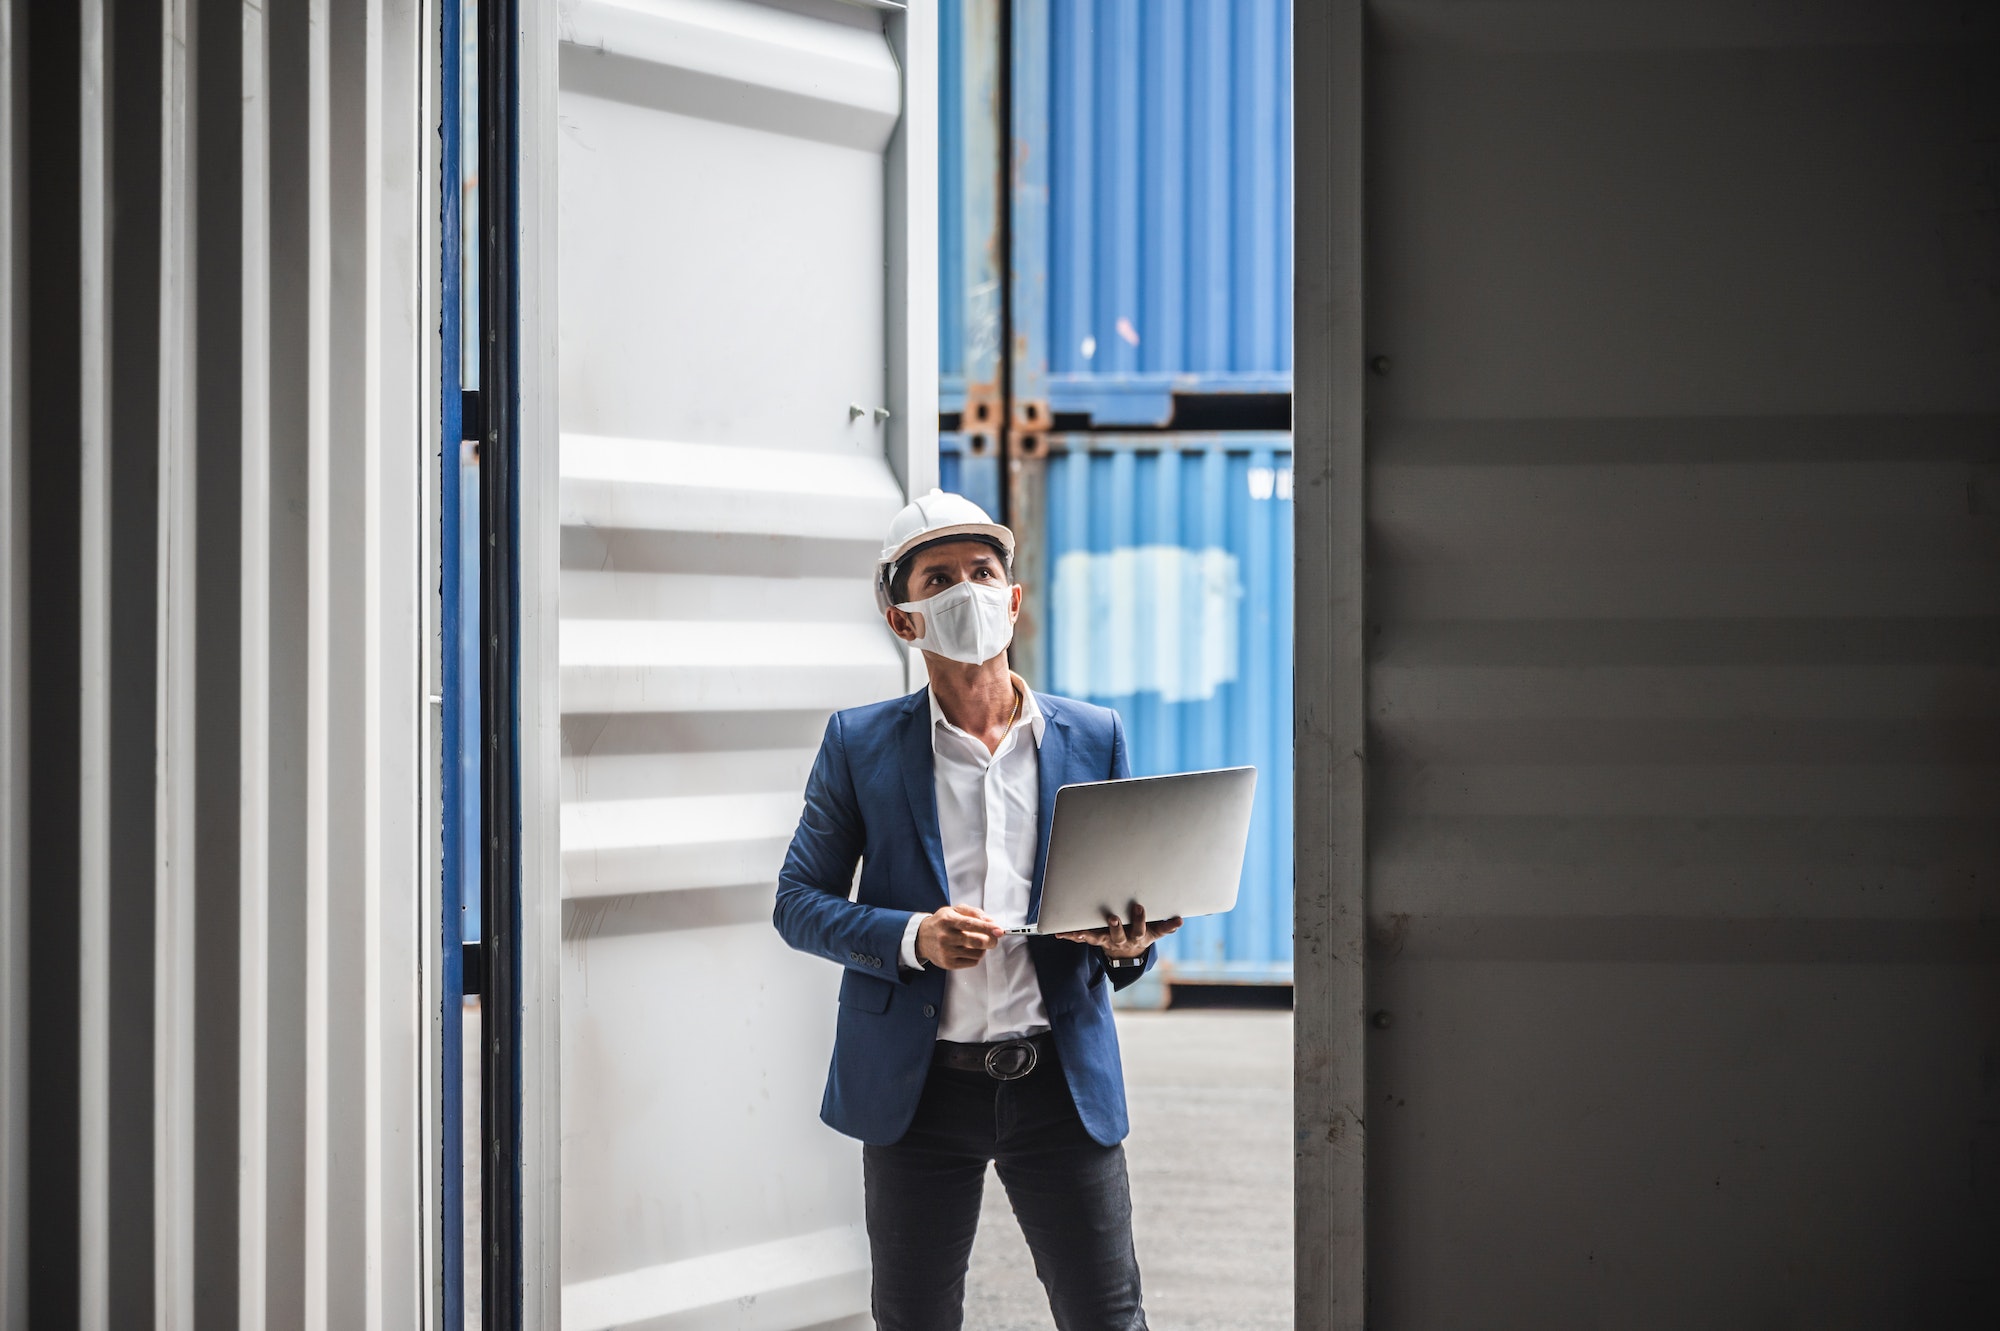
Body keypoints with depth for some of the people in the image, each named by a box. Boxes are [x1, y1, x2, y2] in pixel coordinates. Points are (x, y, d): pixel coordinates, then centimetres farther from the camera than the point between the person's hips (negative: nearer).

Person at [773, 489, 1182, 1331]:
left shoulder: (1093, 738, 7)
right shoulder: (859, 745, 3)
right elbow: (798, 902, 2)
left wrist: (1126, 943, -11)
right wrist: (913, 939, -16)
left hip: (1061, 1080, 1)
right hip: (919, 1083, 0)